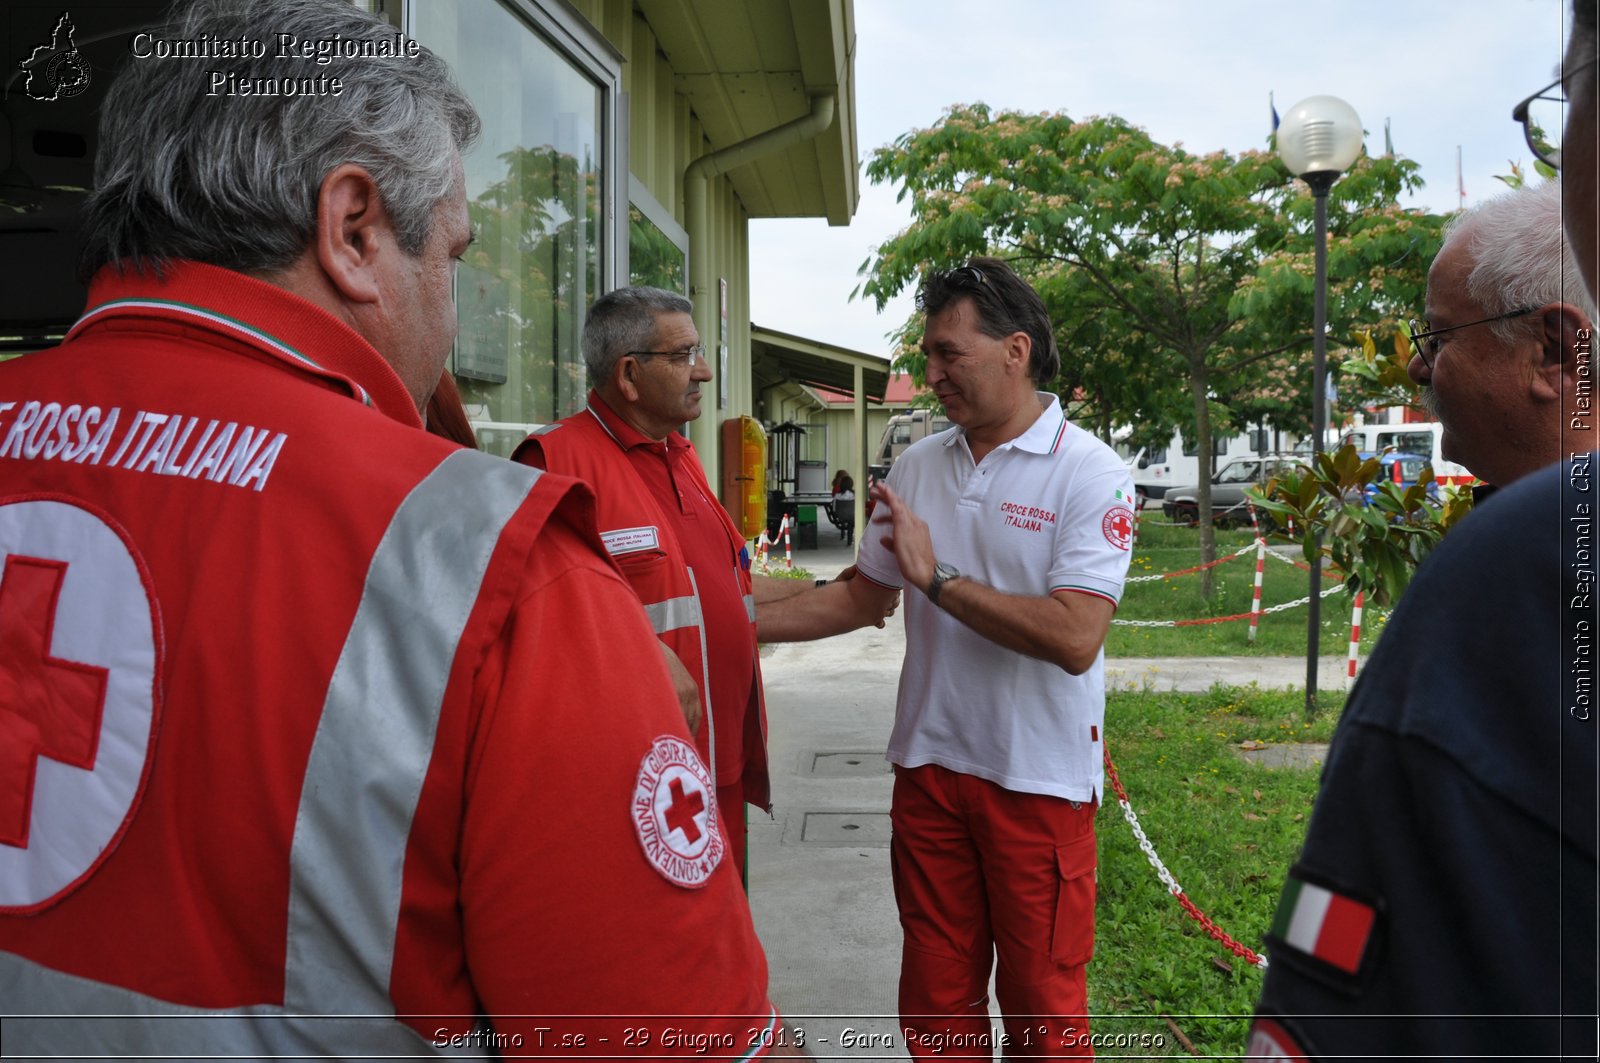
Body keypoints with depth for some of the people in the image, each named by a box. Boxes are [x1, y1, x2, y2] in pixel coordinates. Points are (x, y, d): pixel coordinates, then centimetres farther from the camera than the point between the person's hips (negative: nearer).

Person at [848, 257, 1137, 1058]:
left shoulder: (1091, 475, -12)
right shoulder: (918, 466, 5)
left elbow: (1075, 639, -24)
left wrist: (938, 576, -20)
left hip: (1040, 780, -5)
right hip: (929, 766, 5)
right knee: (936, 999, 17)